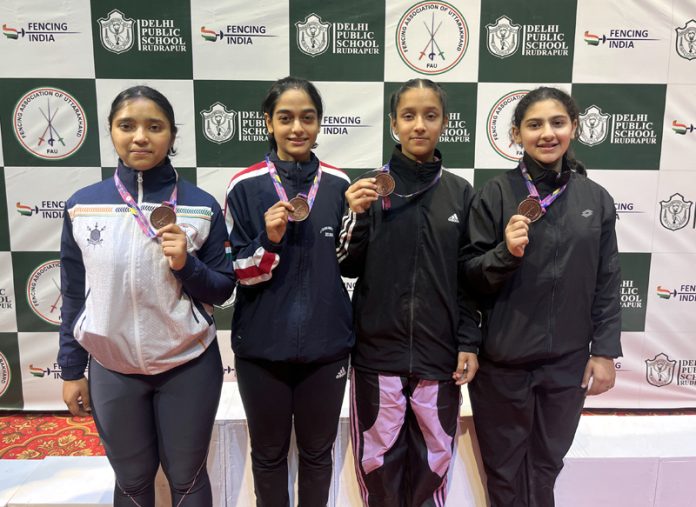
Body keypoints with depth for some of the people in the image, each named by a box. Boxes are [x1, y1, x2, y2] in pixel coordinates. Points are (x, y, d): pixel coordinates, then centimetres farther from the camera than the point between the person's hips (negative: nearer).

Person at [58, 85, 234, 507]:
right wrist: (72, 370, 5)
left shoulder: (202, 206, -8)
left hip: (188, 367, -1)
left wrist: (186, 264, -21)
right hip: (111, 369, 1)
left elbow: (222, 291, -3)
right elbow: (74, 295, 3)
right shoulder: (82, 206, -4)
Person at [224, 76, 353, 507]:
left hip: (325, 346, 1)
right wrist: (269, 240, -21)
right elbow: (236, 273, -6)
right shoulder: (245, 187, -7)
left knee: (317, 452, 20)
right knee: (269, 453, 19)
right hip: (262, 347, -1)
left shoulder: (339, 184, -2)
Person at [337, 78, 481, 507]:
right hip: (378, 351, -1)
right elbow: (349, 268, -1)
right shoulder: (371, 188, -1)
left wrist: (469, 343, 1)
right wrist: (358, 217, -16)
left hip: (440, 353, 1)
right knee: (378, 459, 11)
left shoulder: (460, 193, 3)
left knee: (434, 459, 13)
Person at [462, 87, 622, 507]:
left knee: (547, 465, 18)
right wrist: (506, 253, -24)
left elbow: (607, 283, 5)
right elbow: (470, 275, -6)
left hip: (568, 361, 2)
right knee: (505, 468, 14)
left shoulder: (596, 199, 1)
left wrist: (605, 350, 2)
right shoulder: (496, 194, -6)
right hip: (503, 360, -2)